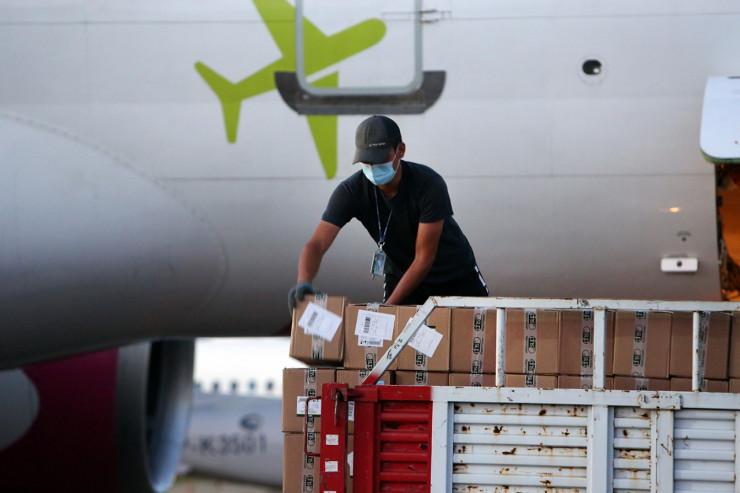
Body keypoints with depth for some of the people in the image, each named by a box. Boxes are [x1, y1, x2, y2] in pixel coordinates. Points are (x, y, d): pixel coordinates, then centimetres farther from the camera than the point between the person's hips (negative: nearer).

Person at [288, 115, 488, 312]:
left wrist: (389, 305, -34)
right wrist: (304, 281, -52)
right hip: (400, 274, 2)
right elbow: (317, 244, -29)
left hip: (456, 275, -2)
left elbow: (424, 258, -29)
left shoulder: (429, 184, -31)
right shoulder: (351, 191, -23)